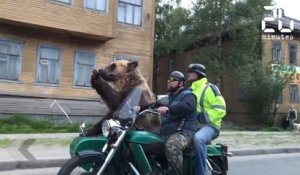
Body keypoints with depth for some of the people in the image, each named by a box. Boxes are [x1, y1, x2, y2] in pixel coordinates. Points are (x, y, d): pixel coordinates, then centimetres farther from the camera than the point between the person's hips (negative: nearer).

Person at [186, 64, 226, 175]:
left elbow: (221, 109, -13)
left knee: (198, 138, -38)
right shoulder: (190, 90, 19)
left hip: (209, 125, -8)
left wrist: (204, 116, -19)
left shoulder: (209, 88, -5)